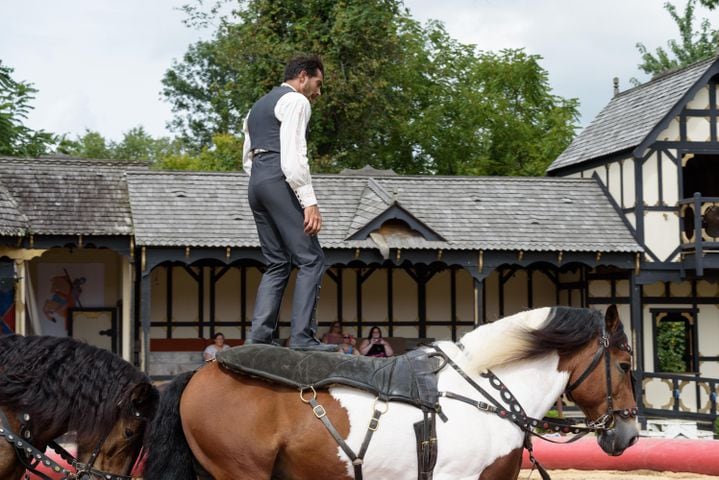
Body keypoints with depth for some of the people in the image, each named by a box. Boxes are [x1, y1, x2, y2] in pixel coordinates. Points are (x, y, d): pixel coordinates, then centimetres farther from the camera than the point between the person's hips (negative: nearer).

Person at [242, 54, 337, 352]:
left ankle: (258, 337, 0)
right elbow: (293, 154, -14)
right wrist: (309, 201, -19)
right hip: (279, 181, -9)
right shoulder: (296, 101, -1)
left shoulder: (258, 106, 29)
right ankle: (302, 338, -17)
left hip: (255, 183, 9)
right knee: (310, 260, -10)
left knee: (277, 264, 10)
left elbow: (248, 159, 27)